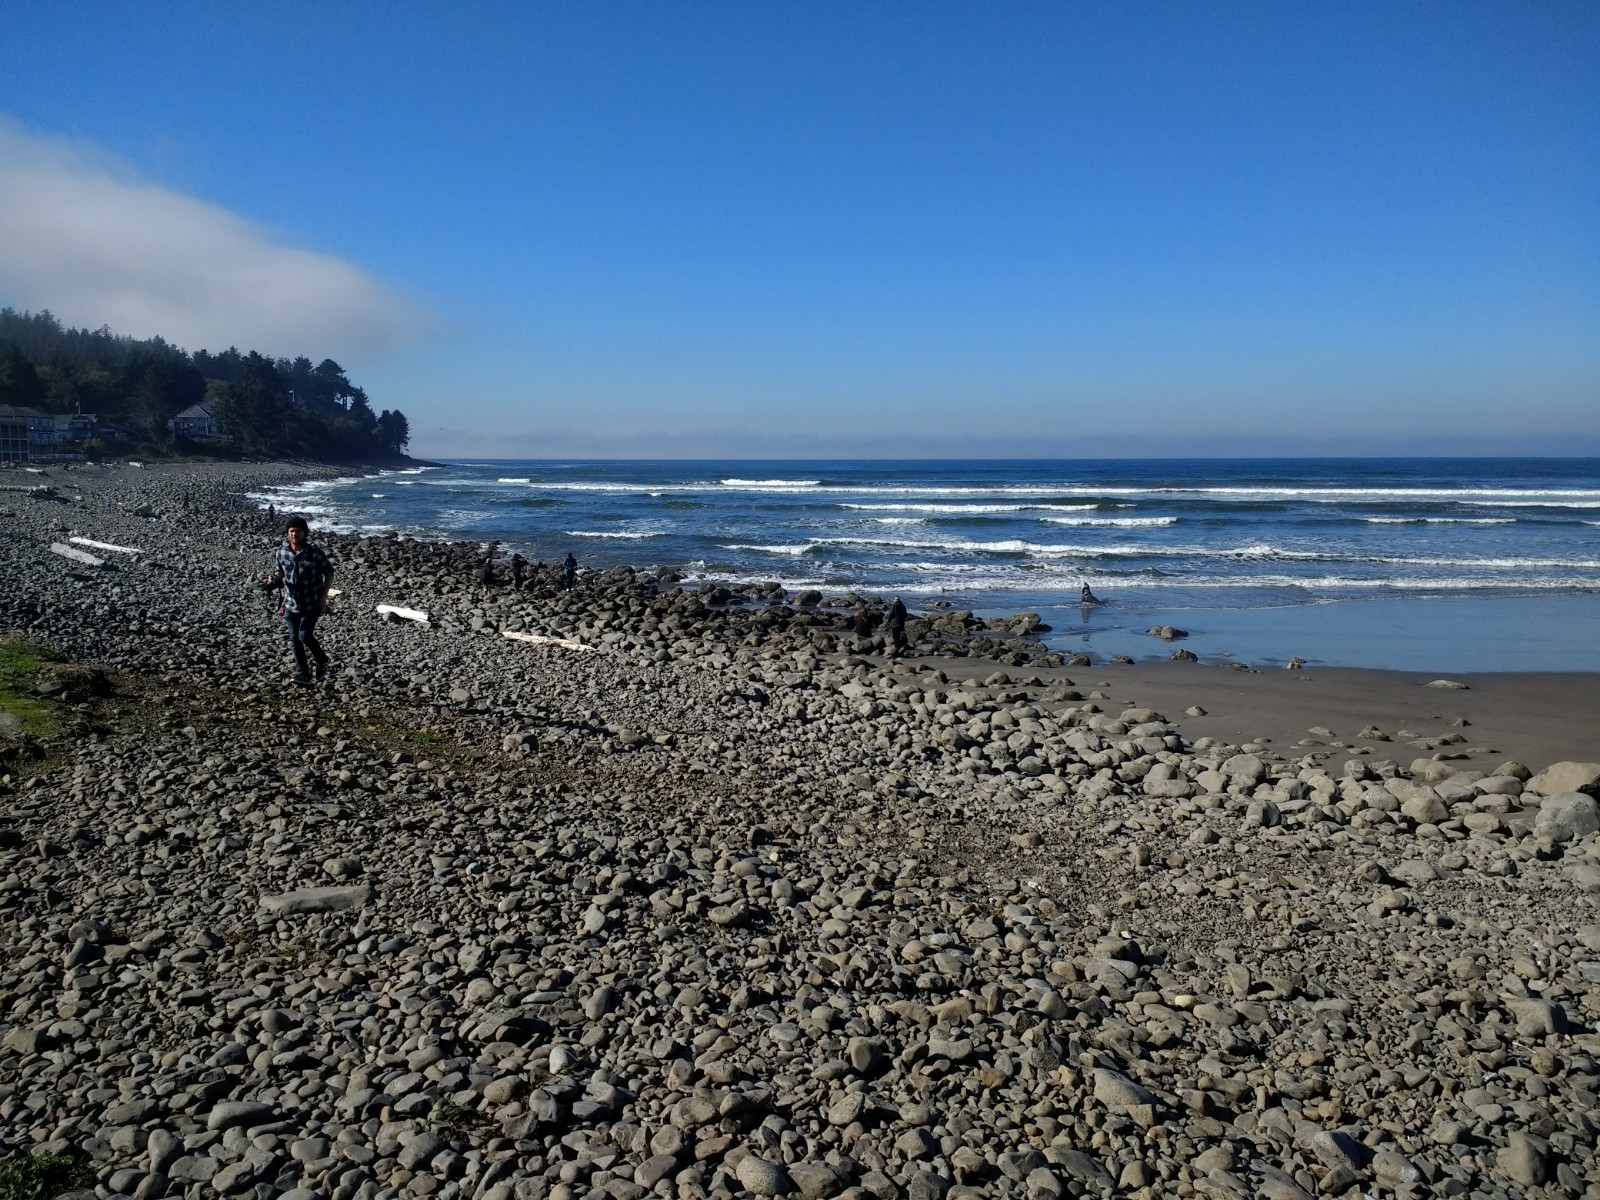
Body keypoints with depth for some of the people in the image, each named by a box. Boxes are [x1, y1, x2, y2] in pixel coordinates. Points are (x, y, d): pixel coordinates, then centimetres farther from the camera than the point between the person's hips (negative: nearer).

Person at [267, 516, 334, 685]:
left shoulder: (315, 553, -16)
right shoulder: (281, 552, -4)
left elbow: (329, 573, -4)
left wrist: (323, 598, -9)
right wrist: (275, 577, -10)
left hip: (311, 604, -4)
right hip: (291, 603, 4)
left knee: (305, 636, -10)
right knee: (294, 639, 7)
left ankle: (321, 660, 18)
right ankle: (302, 673, 19)